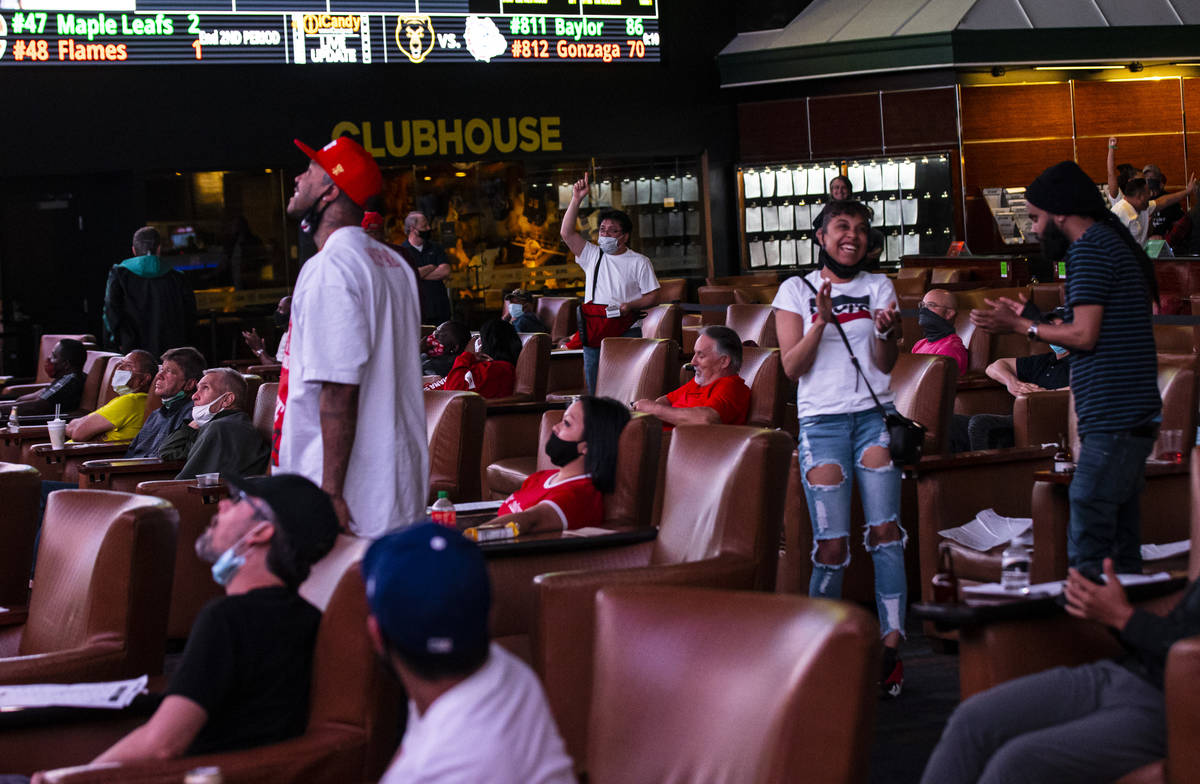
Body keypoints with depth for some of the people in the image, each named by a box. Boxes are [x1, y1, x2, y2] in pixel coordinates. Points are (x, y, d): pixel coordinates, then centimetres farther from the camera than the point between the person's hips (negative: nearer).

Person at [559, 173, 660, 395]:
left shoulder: (639, 262, 5)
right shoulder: (592, 255, 14)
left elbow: (652, 296, 2)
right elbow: (567, 233, 4)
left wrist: (630, 306, -16)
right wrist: (576, 200, -3)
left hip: (627, 332, -4)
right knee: (594, 391, 2)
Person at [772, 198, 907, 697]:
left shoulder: (879, 288, 12)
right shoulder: (796, 291, 7)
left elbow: (885, 365, 7)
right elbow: (792, 367, -1)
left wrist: (886, 331, -14)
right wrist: (821, 320, -15)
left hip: (873, 415, 2)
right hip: (822, 419, -2)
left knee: (885, 530, -11)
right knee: (832, 545, -8)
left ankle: (891, 646, -9)